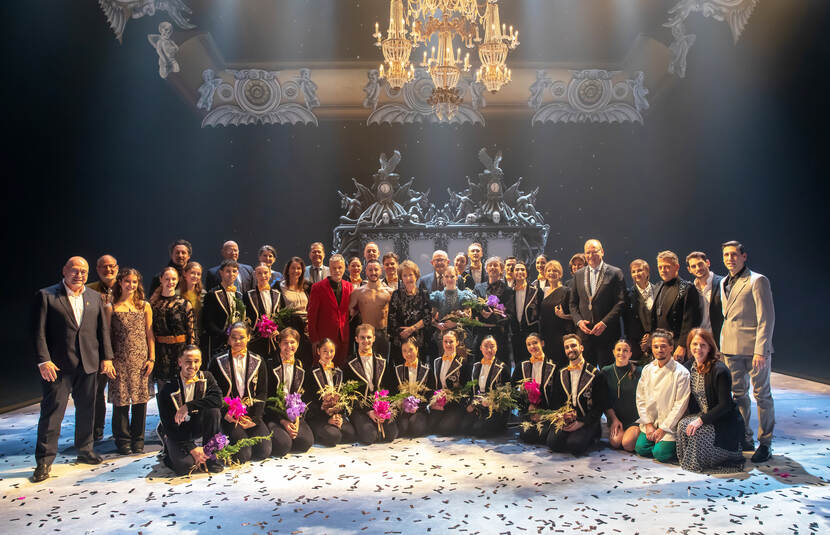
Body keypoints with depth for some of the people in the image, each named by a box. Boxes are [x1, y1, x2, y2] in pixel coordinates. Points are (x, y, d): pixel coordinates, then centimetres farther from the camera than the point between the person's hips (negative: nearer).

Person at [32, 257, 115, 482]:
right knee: (51, 411, 0)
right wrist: (43, 361, -14)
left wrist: (106, 358, 4)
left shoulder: (95, 297, 12)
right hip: (57, 365, -4)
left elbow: (103, 330, 11)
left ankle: (85, 450, 27)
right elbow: (39, 332, -6)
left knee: (86, 410, 13)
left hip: (88, 364, 4)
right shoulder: (46, 296, -1)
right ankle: (44, 461, 9)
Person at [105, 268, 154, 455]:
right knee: (121, 400, 1)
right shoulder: (110, 307, 3)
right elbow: (107, 336, 3)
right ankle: (123, 440, 15)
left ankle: (138, 440, 16)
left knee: (140, 399, 3)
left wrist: (151, 358, 2)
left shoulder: (145, 306, 9)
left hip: (141, 360, 2)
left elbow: (149, 334, 9)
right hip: (120, 360, -2)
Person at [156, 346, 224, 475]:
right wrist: (192, 449, -24)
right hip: (176, 431, -3)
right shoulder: (167, 389, -17)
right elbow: (169, 425, -17)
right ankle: (168, 450, 11)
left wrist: (188, 406, -34)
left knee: (214, 410, -27)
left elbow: (217, 399, -24)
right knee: (183, 466, -26)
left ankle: (210, 455, -12)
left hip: (198, 425, 3)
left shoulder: (206, 377, -7)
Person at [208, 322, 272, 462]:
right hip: (229, 416, -2)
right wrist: (225, 414, -13)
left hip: (252, 414, 3)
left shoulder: (258, 362, 7)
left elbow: (262, 393, 6)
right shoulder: (218, 362, 2)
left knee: (263, 452, -14)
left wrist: (254, 418, -6)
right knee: (242, 455, -21)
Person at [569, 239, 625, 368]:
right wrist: (578, 321, -3)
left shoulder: (615, 273, 1)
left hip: (607, 331, -3)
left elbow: (620, 302, -5)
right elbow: (573, 303, 14)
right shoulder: (578, 275, 13)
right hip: (584, 330, 3)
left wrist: (604, 323, -13)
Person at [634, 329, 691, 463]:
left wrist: (663, 428, -13)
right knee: (641, 448, -8)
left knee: (661, 454, -16)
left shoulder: (681, 373, -12)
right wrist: (648, 424, -3)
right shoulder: (647, 369, 3)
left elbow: (680, 404, -13)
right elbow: (641, 398, 5)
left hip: (670, 424, -4)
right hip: (650, 420, 5)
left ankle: (678, 444, 12)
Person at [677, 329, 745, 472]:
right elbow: (691, 398, 13)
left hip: (725, 421, -6)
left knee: (698, 432, -29)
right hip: (701, 414, 6)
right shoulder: (690, 366, 2)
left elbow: (725, 405, -20)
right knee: (683, 425, -23)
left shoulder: (720, 370, -19)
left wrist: (701, 420, -26)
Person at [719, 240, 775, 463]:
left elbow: (766, 319, -12)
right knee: (738, 394, 11)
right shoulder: (724, 283, 14)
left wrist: (760, 350, -17)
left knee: (762, 395, 2)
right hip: (731, 348, 7)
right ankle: (745, 439, 22)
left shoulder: (757, 281, -7)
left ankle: (765, 443, 11)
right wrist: (722, 346, 13)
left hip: (754, 348, -6)